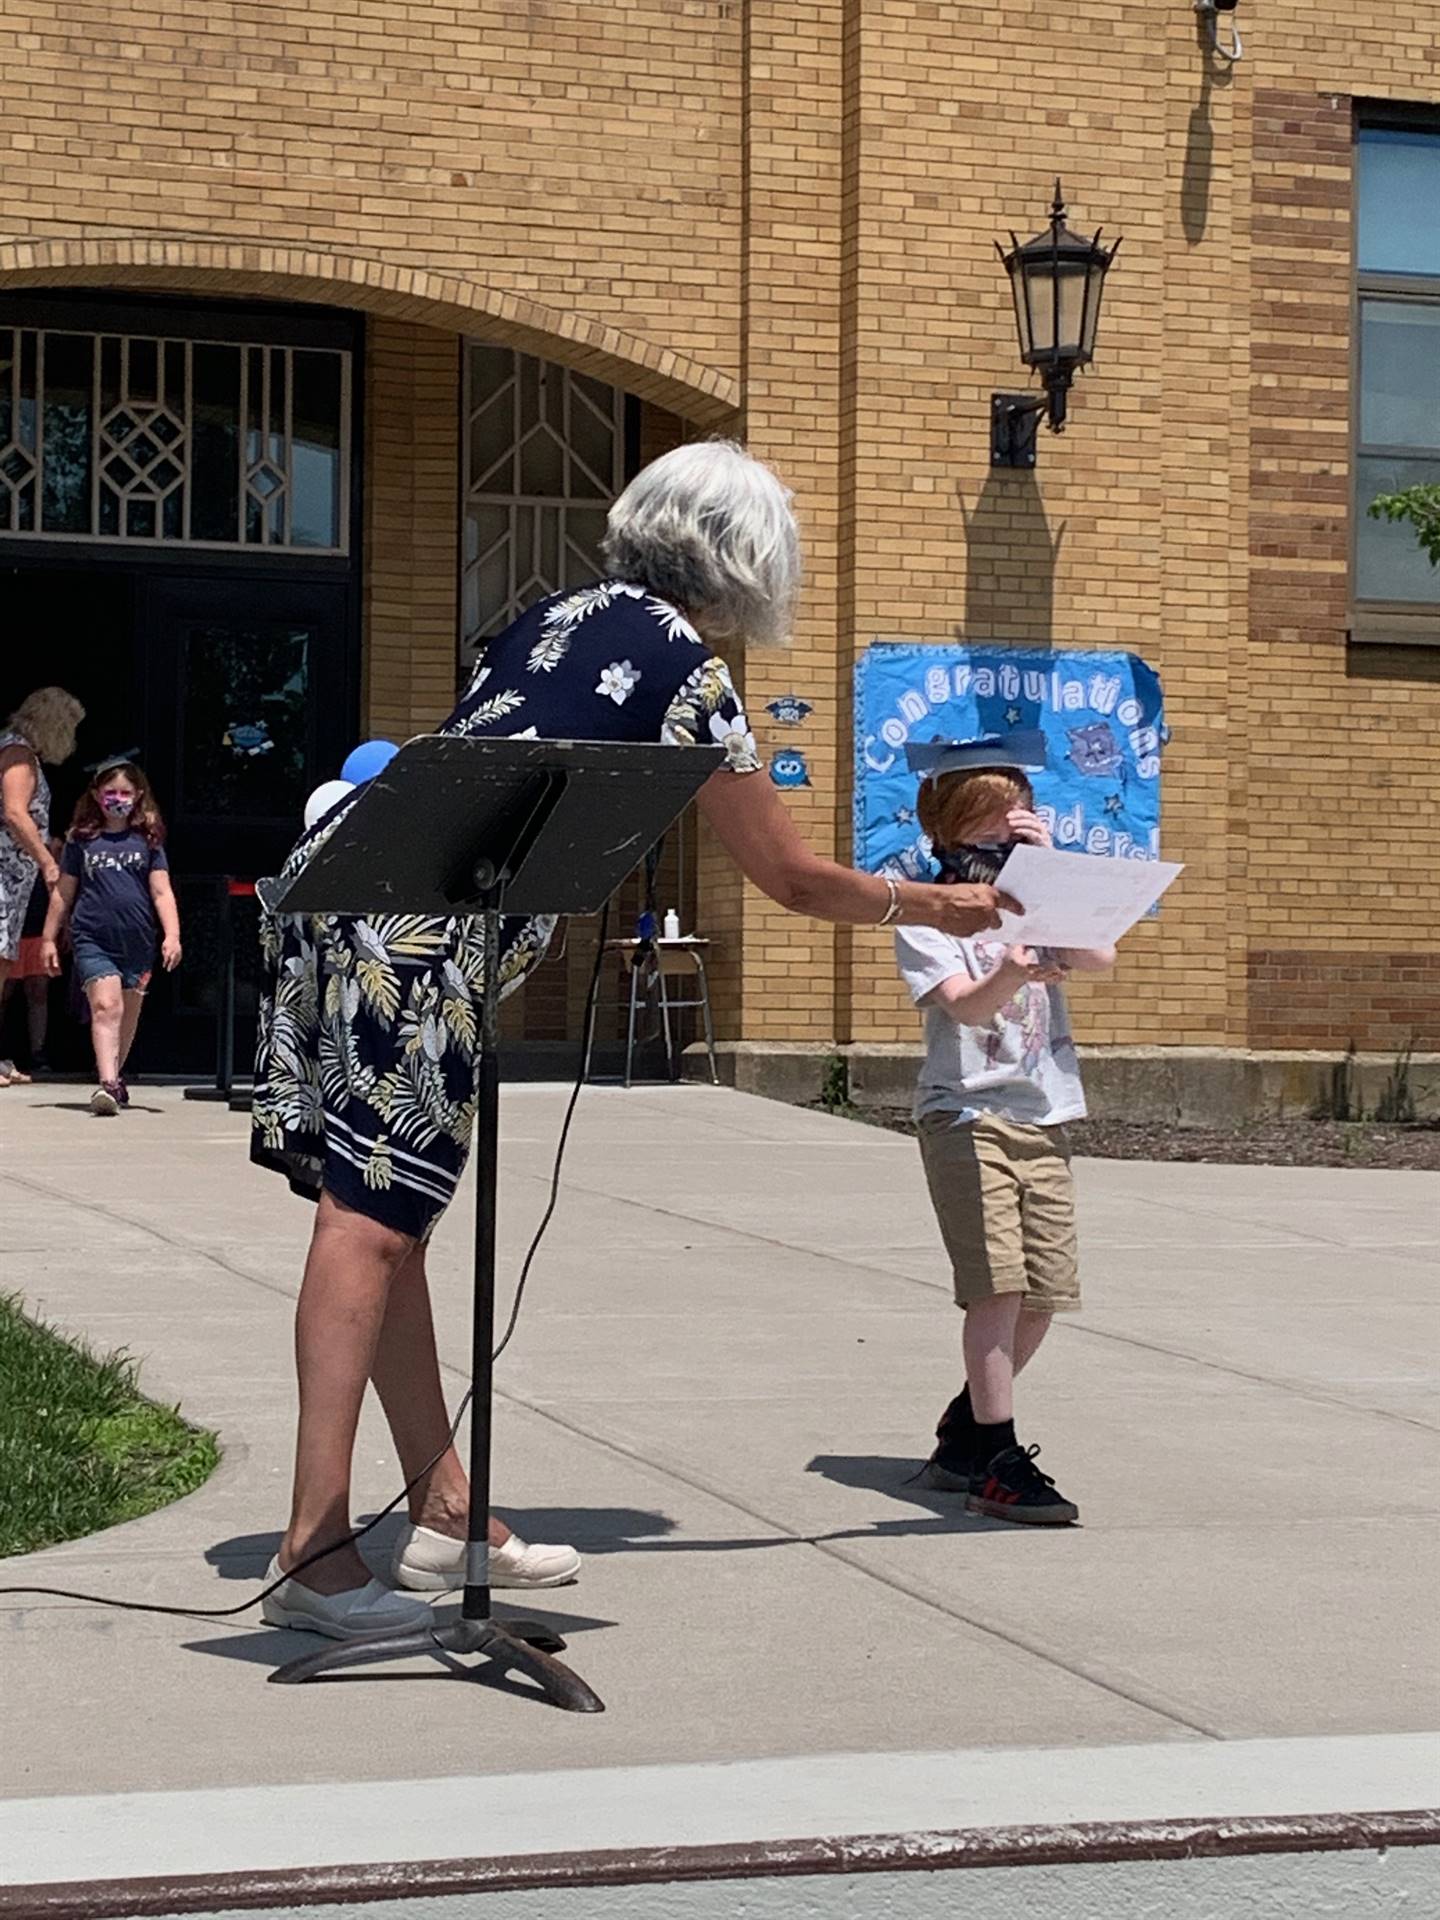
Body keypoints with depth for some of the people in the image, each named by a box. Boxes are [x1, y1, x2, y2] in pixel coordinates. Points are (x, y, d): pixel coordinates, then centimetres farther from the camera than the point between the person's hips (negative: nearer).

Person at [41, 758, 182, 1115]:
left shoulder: (147, 840, 8)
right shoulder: (81, 840, 7)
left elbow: (162, 892, 4)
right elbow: (63, 893, 13)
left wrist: (172, 935, -7)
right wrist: (49, 938, 12)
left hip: (137, 942, 2)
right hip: (92, 939, -2)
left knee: (127, 1015, 11)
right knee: (106, 1006, -18)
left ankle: (114, 1076, 31)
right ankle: (107, 1084, -27)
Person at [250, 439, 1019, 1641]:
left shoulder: (562, 617, 23)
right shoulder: (686, 668, 2)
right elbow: (794, 879, 9)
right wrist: (945, 906, 24)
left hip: (340, 867, 9)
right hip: (419, 919, -9)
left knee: (385, 1211, 11)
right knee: (372, 1214, -12)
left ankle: (444, 1513, 20)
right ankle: (315, 1552, -16)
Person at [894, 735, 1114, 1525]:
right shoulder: (926, 918, -2)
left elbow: (1098, 956, -6)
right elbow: (964, 1004, -18)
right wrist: (1011, 976, -39)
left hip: (1043, 1118, 5)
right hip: (967, 1114, -5)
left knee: (1044, 1295, 5)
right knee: (998, 1284, -15)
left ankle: (963, 1435, 22)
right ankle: (997, 1462, -11)